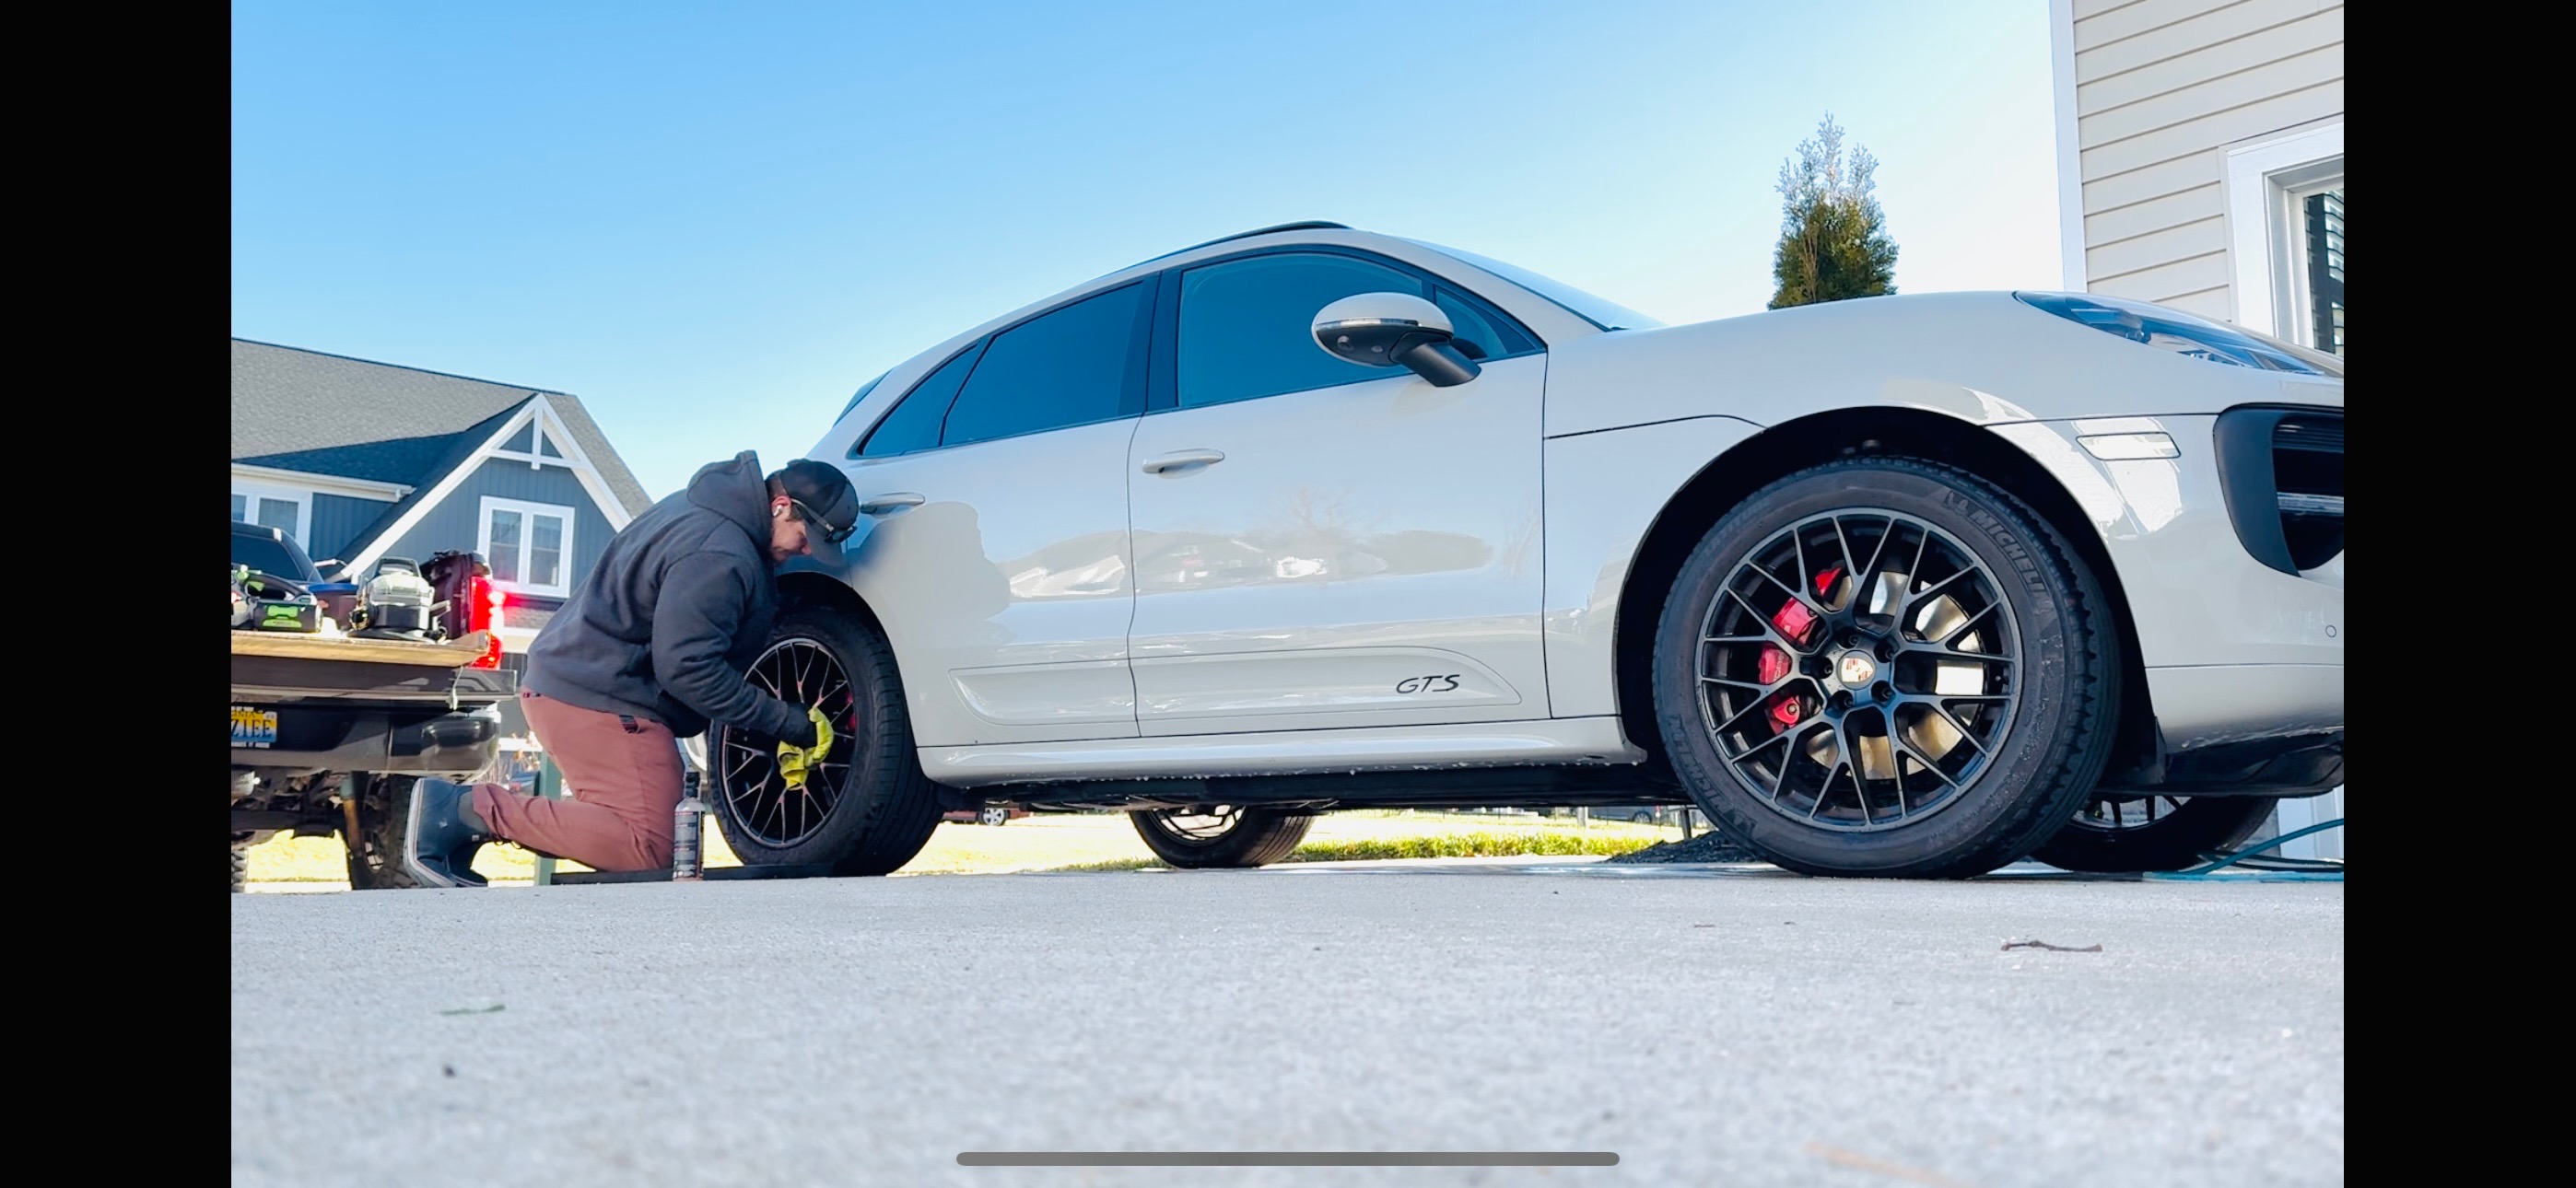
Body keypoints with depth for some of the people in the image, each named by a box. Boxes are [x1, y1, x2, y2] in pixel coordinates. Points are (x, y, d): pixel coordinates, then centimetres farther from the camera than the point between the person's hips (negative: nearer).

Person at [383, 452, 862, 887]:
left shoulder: (702, 508, 12)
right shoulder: (718, 556, -21)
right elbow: (686, 668, -24)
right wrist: (788, 725, -18)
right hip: (598, 700, -11)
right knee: (649, 847, -17)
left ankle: (483, 807, 5)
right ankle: (472, 808, -14)